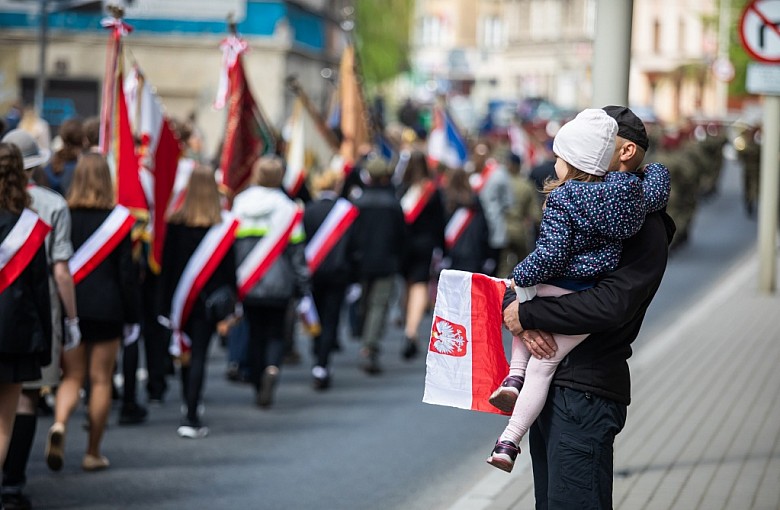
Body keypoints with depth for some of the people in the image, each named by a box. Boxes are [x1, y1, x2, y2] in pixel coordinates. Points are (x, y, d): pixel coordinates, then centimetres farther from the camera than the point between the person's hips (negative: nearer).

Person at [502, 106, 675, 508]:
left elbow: (611, 305, -23)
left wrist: (527, 313, -15)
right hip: (547, 384, 8)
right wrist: (519, 316, -10)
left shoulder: (644, 229, -10)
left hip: (586, 390, -8)